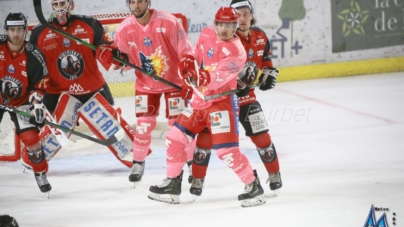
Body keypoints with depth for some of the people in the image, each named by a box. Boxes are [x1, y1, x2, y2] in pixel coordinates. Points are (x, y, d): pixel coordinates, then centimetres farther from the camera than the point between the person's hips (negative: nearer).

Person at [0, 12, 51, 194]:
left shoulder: (33, 55, -15)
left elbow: (40, 84, -8)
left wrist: (37, 103, -18)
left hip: (21, 101, 0)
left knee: (31, 137, -10)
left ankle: (40, 173, 9)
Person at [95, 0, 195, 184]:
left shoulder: (168, 22, -22)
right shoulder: (124, 29, -12)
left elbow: (186, 51, -16)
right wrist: (111, 55, -23)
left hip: (173, 81, -2)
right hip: (145, 84, 2)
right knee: (144, 124, -2)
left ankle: (192, 162, 16)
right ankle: (138, 163, 16)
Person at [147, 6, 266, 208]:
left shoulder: (236, 52, -19)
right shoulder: (207, 35, 2)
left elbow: (218, 77, -30)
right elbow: (197, 53, 20)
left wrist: (201, 77, -48)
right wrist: (188, 61, -1)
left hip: (221, 102, -7)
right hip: (199, 100, 7)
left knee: (226, 150, -15)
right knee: (175, 137, 8)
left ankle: (253, 186, 1)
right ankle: (172, 185, 21)